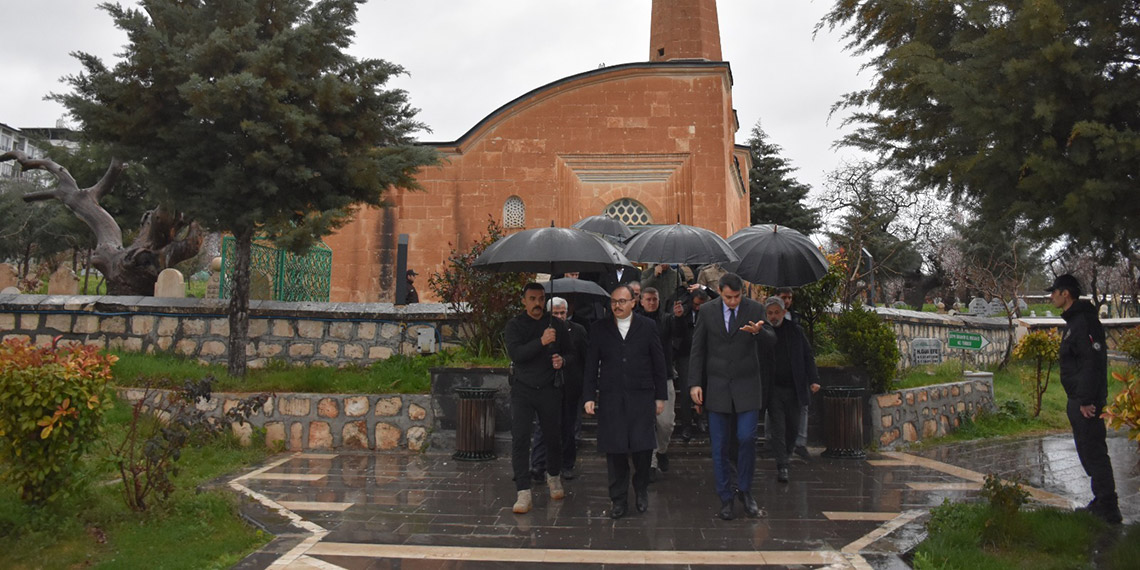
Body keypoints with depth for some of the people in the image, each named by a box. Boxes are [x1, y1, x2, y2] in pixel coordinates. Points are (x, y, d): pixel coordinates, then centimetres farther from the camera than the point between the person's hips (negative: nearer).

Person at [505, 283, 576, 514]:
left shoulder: (555, 324, 6)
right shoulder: (515, 325, 0)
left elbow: (571, 354, 12)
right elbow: (515, 354, -16)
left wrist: (563, 360, -11)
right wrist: (541, 342, -27)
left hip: (550, 389, 2)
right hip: (523, 389, -2)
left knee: (554, 436, 9)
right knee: (520, 438, -9)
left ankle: (554, 477, 35)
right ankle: (523, 493, -6)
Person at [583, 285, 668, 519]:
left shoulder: (647, 326, 6)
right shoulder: (599, 329, 7)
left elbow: (658, 363, 8)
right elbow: (591, 365, 8)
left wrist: (660, 396, 5)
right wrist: (589, 396, 1)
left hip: (641, 396, -1)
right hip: (610, 398, 1)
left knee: (642, 447, -4)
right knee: (614, 451, 1)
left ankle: (641, 490, 23)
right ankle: (619, 500, 15)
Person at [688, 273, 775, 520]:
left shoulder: (755, 309, -1)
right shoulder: (707, 310, 0)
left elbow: (771, 340, -10)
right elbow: (697, 349, 3)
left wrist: (758, 331, -34)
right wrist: (695, 383, -4)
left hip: (746, 387, -1)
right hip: (717, 386, 1)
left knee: (746, 438, -8)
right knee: (719, 446, 3)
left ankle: (744, 490, 14)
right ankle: (726, 498, 15)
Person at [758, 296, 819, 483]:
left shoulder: (795, 331, 5)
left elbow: (808, 356, 8)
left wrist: (813, 380, -3)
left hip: (794, 388, 2)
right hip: (773, 389, -2)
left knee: (793, 426, 10)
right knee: (778, 427, -5)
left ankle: (787, 453, 34)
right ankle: (781, 467, -3)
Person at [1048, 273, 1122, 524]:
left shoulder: (1084, 321, -17)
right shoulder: (1074, 320, 16)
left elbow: (1093, 362, -24)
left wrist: (1086, 400, -25)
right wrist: (1078, 399, 19)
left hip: (1086, 402, -11)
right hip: (1078, 400, 11)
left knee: (1094, 451, -7)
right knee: (1088, 451, 17)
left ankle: (1108, 509, -2)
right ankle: (1102, 503, 26)